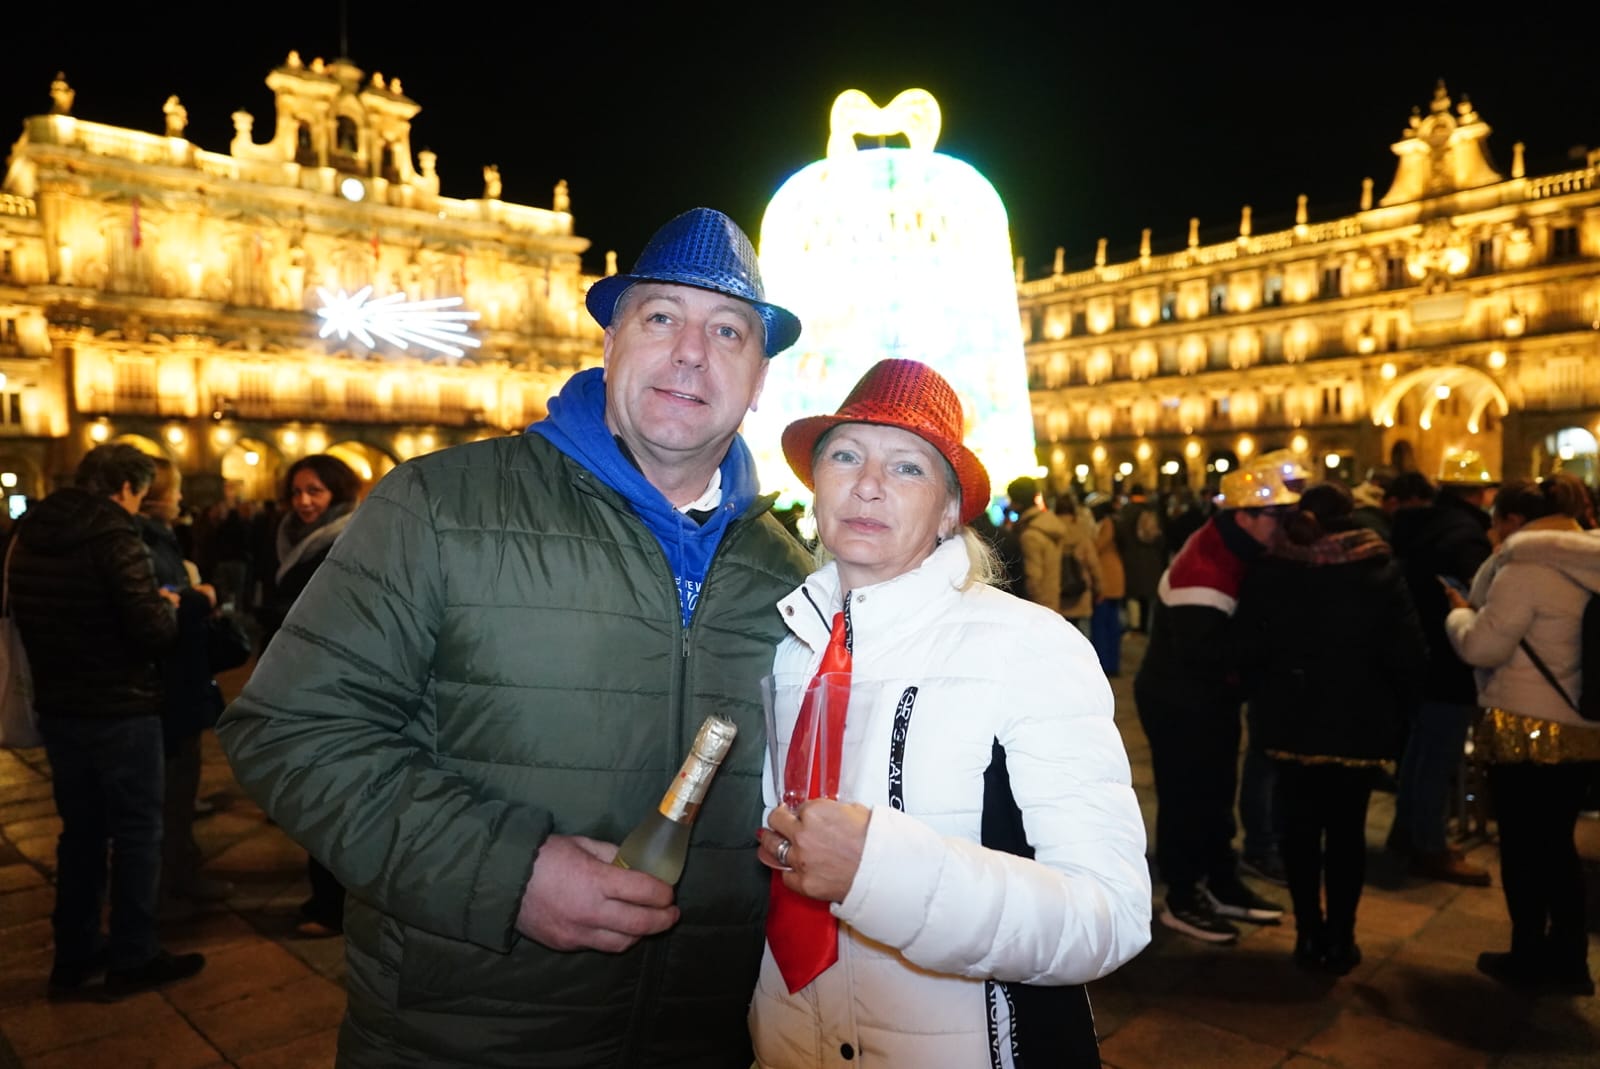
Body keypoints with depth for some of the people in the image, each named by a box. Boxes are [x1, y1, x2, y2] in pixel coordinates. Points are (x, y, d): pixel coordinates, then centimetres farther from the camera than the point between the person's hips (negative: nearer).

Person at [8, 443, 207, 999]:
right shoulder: (114, 537, -19)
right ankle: (132, 958, 13)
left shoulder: (28, 534, 5)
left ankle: (74, 954, 27)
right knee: (137, 831, 5)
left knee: (81, 830, 18)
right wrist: (168, 605, -3)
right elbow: (153, 632, -23)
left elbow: (23, 617, 17)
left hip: (58, 706, 8)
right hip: (120, 709, -8)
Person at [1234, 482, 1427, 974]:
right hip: (1358, 720, -1)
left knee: (1300, 826, 11)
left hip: (1292, 718, 2)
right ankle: (1340, 937, 14)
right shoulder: (1380, 571, -7)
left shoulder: (1268, 572, -2)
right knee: (1347, 829, 9)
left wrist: (1262, 698, 11)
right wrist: (1397, 706, 4)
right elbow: (1409, 651, -9)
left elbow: (1247, 645, 0)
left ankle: (1310, 933, 16)